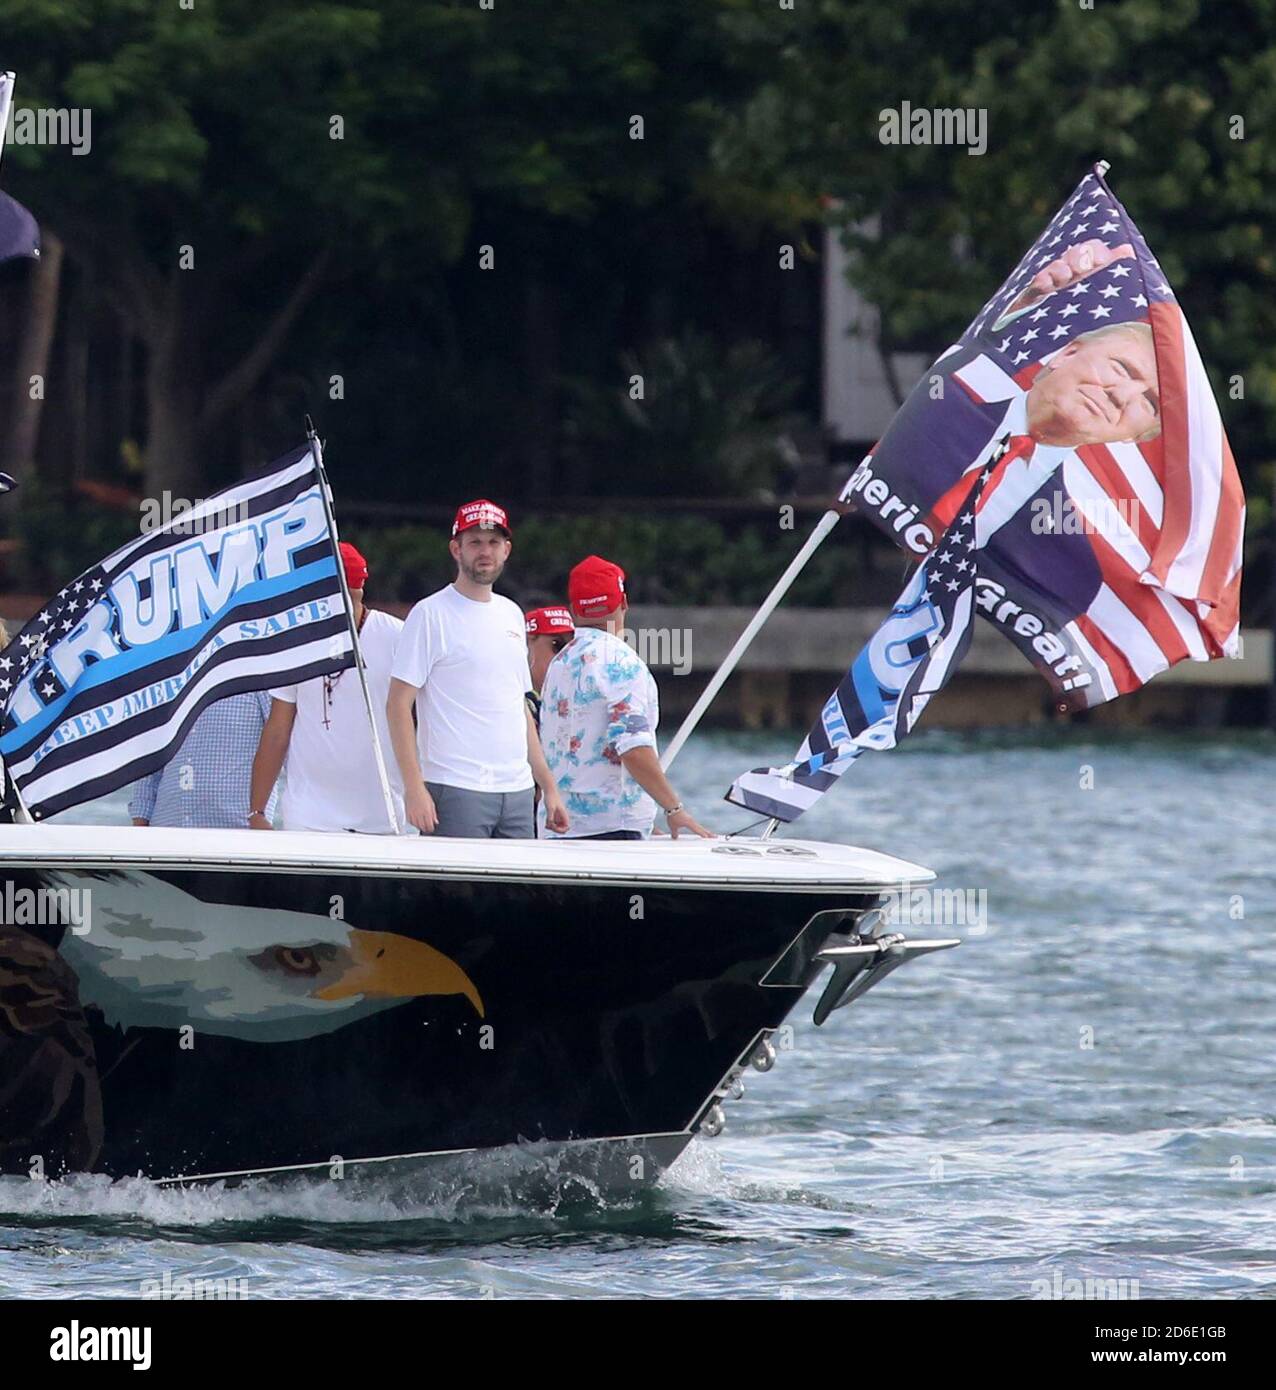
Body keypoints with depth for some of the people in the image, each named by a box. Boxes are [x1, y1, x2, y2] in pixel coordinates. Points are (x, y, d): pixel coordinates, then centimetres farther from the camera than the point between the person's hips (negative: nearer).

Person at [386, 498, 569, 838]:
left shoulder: (511, 615, 18)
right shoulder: (430, 615, -3)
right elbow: (398, 705, -8)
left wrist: (548, 786, 20)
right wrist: (414, 787, -17)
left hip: (517, 792, 7)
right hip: (455, 793, -7)